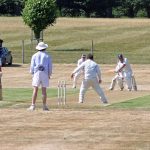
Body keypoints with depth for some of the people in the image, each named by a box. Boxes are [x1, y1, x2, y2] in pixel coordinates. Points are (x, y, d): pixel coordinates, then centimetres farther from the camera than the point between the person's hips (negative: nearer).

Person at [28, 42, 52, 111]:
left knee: (35, 90, -3)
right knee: (44, 90, 3)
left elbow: (32, 66, 4)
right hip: (45, 74, 0)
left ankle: (33, 105, -9)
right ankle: (44, 106, 4)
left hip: (36, 73, 0)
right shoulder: (47, 56, 7)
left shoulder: (35, 56, 7)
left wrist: (32, 73, 16)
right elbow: (50, 67, 7)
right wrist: (49, 75, 18)